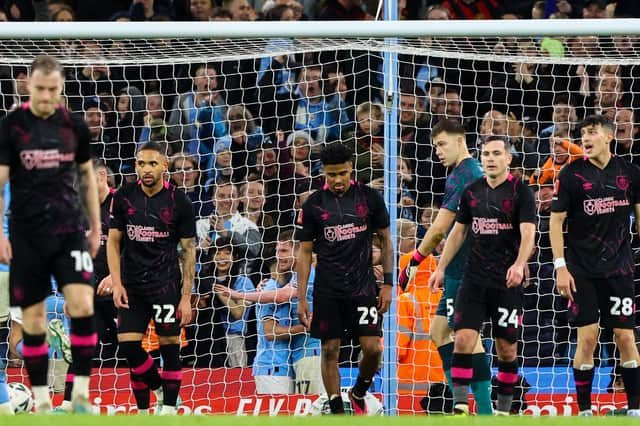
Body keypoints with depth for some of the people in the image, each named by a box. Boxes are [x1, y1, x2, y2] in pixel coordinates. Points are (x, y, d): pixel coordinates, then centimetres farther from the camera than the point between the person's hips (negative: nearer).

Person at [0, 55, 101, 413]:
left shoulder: (74, 126, 4)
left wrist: (96, 226, 14)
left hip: (70, 230, 1)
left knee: (83, 306, -15)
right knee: (33, 320, 2)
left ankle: (81, 394, -7)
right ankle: (42, 401, 12)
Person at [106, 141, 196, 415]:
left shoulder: (180, 202, -4)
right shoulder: (123, 197, 2)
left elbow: (188, 251, 0)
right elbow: (113, 241, 8)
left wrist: (186, 297, -5)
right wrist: (116, 283, -3)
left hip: (166, 284, -2)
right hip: (132, 285, 2)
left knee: (170, 348, -4)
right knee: (128, 346, -4)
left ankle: (168, 410, 4)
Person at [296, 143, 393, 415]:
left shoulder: (370, 198, -1)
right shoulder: (313, 205, -1)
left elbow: (385, 241, 7)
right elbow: (305, 253, 3)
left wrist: (387, 283, -1)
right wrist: (301, 299, -2)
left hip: (363, 286, 0)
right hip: (327, 290, 0)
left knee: (372, 348, -7)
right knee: (330, 351, 0)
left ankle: (359, 393, 21)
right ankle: (337, 412, 9)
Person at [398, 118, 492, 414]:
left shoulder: (461, 176, -14)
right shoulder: (476, 173, 16)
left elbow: (439, 229, -17)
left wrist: (414, 262, -8)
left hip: (463, 269, -10)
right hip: (463, 269, 10)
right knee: (440, 331, 14)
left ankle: (485, 411, -9)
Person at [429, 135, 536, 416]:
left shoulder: (521, 191, -5)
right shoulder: (472, 191, 8)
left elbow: (528, 233, -16)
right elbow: (458, 232, 18)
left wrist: (519, 265, -33)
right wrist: (441, 268, 12)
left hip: (508, 282, -3)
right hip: (474, 279, 3)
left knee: (506, 349, 3)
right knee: (463, 339, -11)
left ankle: (503, 411, 15)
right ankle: (460, 407, -11)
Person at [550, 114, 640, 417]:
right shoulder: (571, 174, -3)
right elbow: (556, 221, -1)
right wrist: (560, 266, -8)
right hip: (582, 270, -2)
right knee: (587, 337, -4)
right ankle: (584, 412, 4)